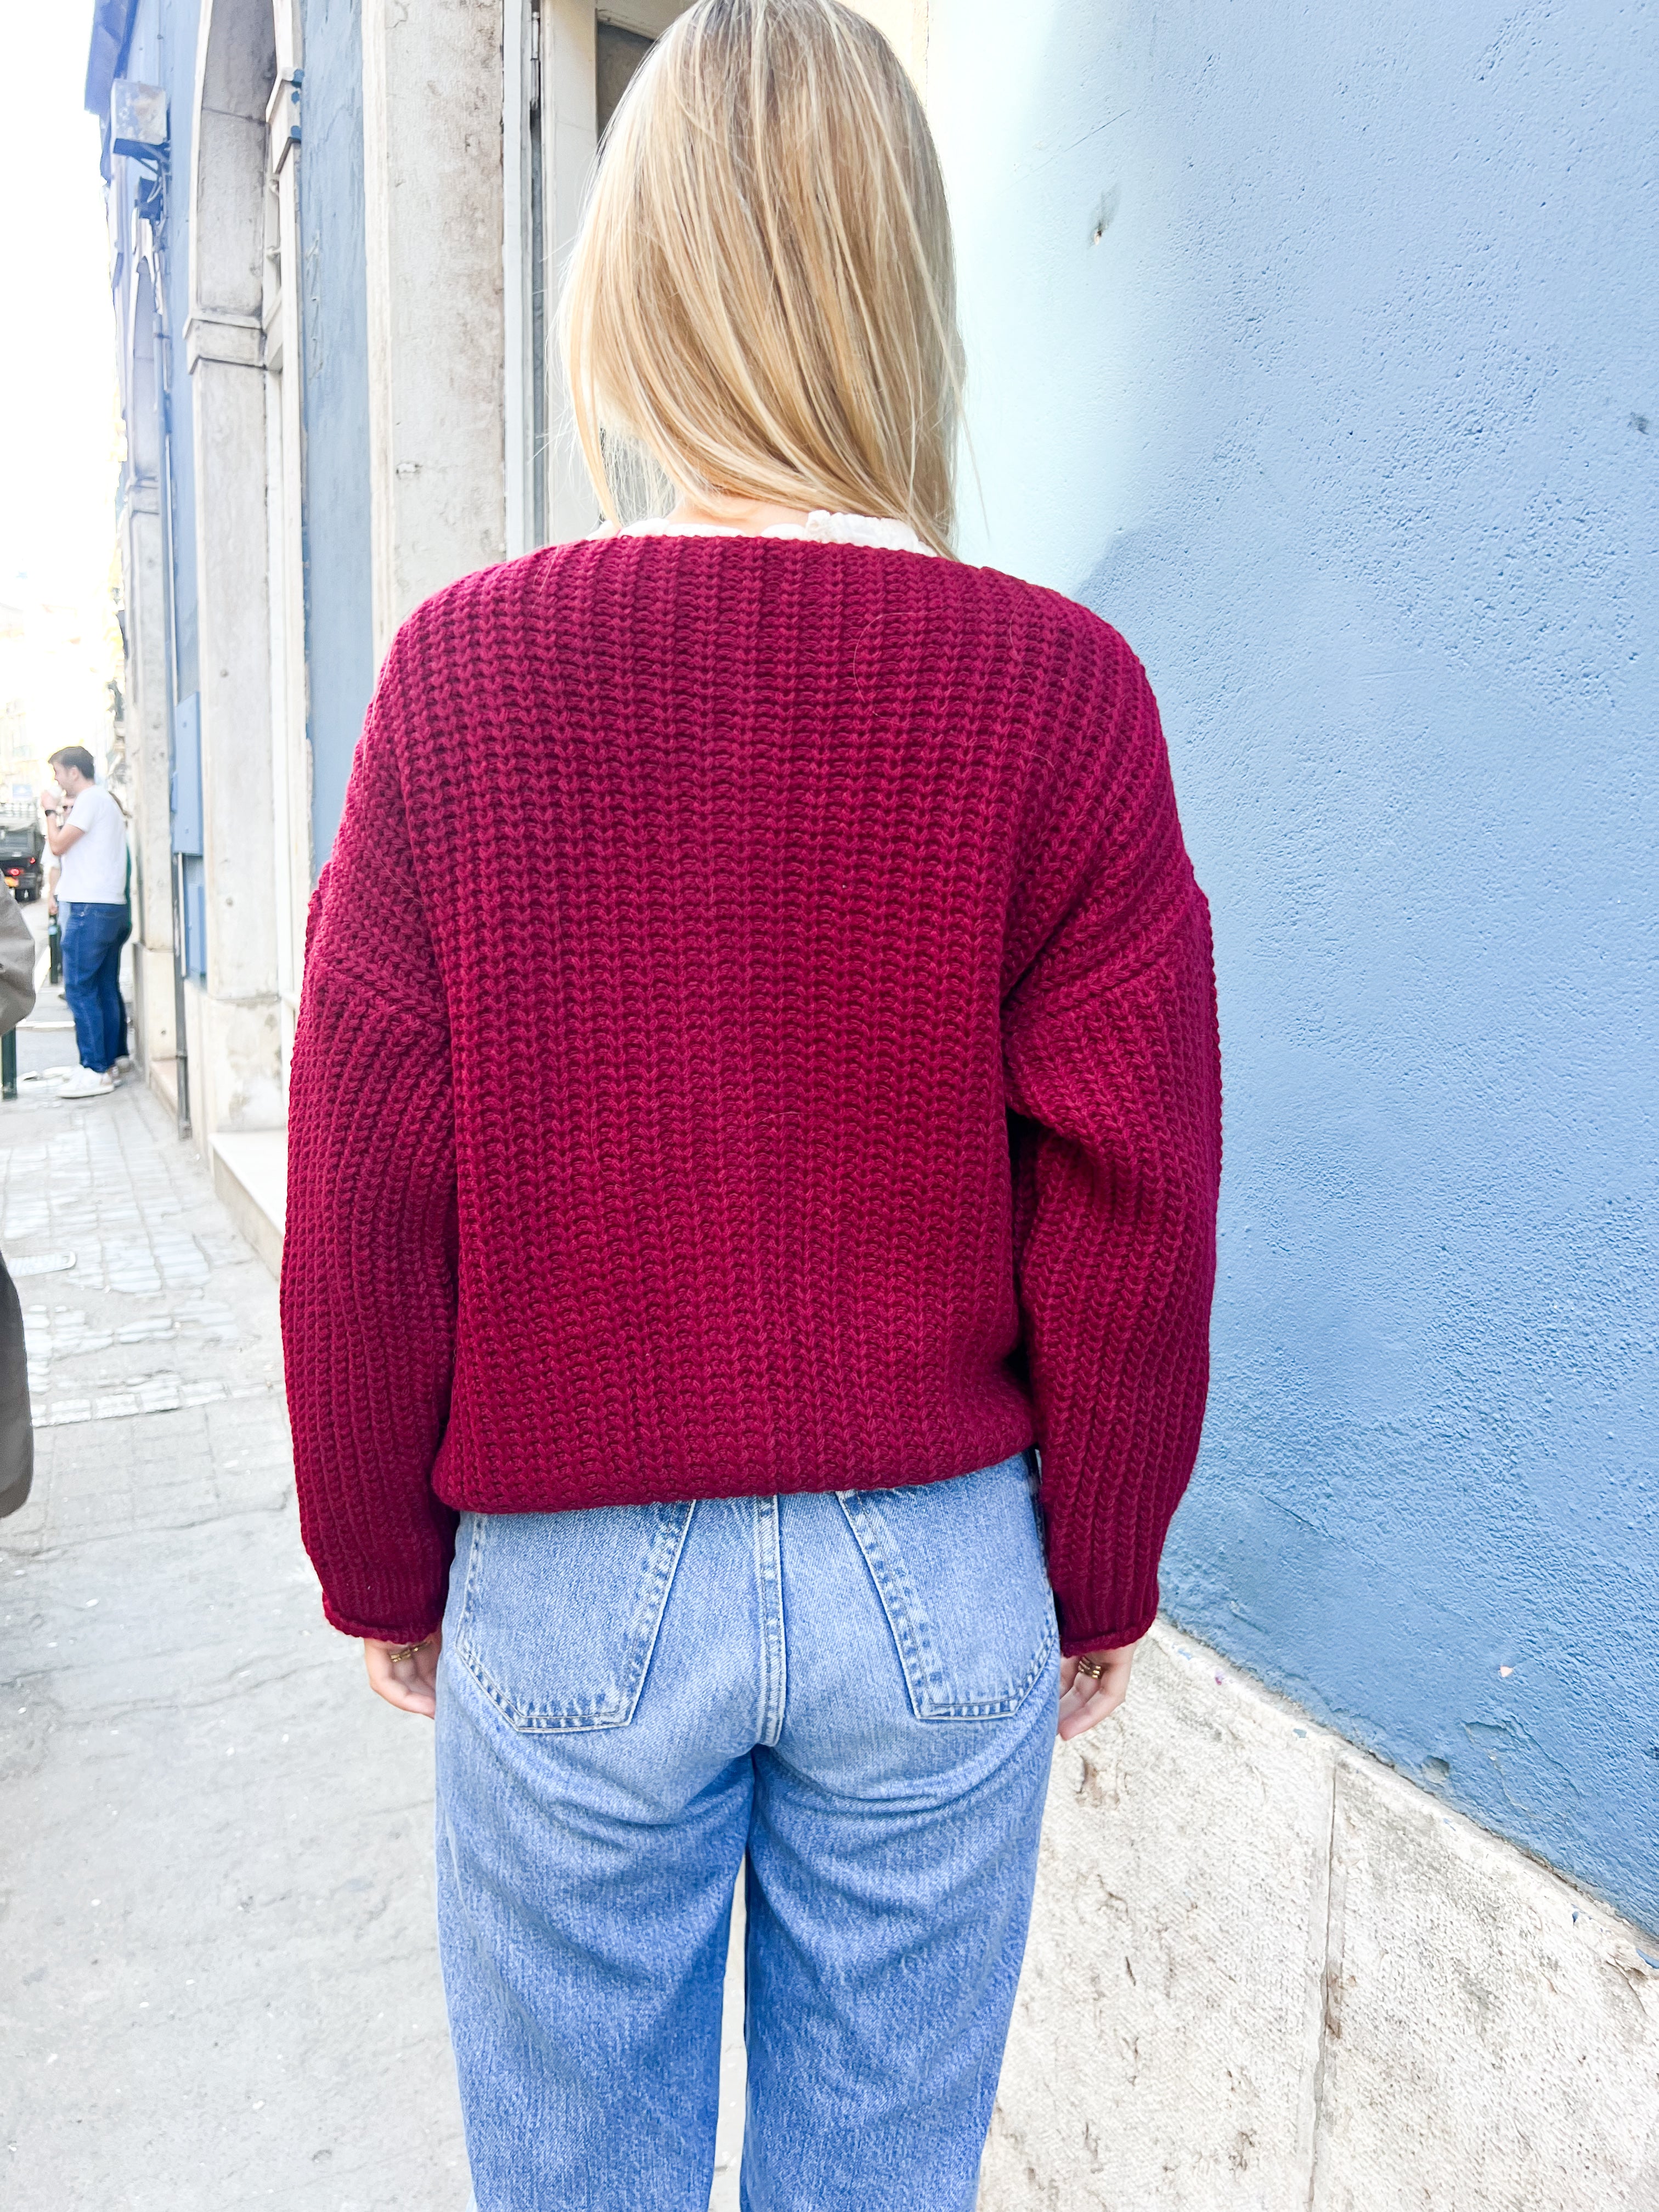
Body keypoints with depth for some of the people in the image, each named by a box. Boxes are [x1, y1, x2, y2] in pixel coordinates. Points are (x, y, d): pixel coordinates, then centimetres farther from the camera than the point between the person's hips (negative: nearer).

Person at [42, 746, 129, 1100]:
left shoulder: (90, 800, -9)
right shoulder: (107, 801, 22)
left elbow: (58, 845, -11)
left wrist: (52, 811, 3)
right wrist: (64, 812, 19)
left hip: (90, 908, -10)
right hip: (112, 908, 10)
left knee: (79, 990, -9)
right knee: (105, 989, 9)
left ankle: (95, 1071, -10)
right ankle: (108, 1064, 11)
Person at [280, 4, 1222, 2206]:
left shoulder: (462, 669, -8)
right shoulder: (1064, 688, -9)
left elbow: (367, 1196, -5)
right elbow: (1131, 1210, -8)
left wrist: (382, 1569, 9)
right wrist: (1100, 1582, 8)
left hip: (570, 1586, 0)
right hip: (939, 1582, 1)